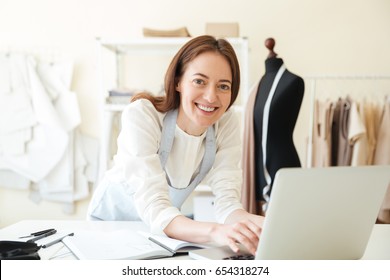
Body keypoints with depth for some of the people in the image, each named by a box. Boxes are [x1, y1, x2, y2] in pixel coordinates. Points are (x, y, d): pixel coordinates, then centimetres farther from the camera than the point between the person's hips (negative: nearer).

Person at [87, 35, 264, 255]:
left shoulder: (228, 124, -15)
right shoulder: (141, 115, -27)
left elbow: (226, 201, -19)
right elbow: (153, 208, -35)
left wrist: (251, 224, -41)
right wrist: (215, 231, -52)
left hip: (168, 228, 3)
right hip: (112, 220, -3)